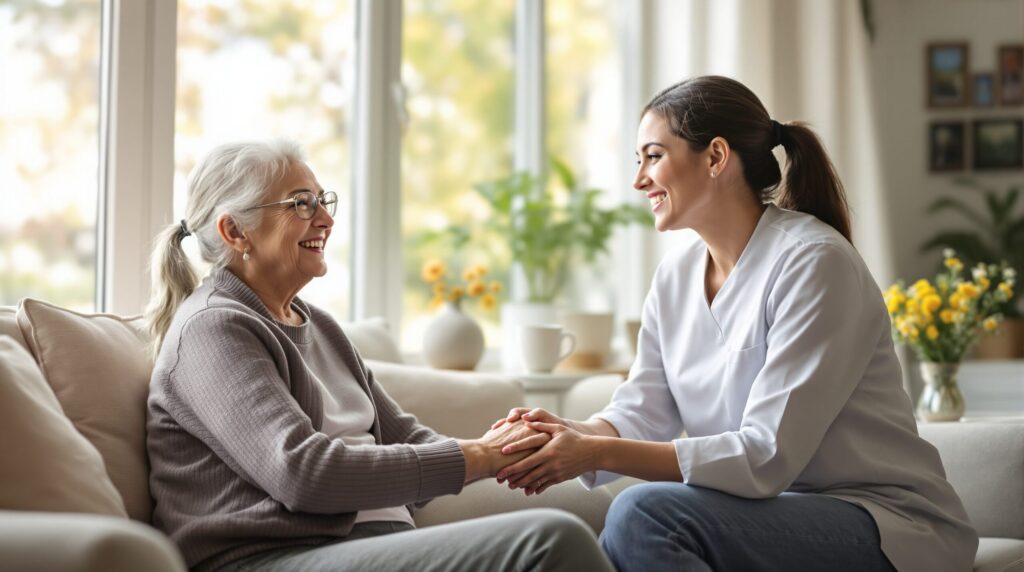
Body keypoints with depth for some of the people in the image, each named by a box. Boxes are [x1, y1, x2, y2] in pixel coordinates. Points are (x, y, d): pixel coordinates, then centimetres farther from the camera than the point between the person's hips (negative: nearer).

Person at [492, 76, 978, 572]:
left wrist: (598, 453, -27)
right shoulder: (677, 270, 7)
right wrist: (575, 435, -20)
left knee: (645, 512, -27)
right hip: (779, 514, 7)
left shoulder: (812, 262, -17)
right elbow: (641, 413, 3)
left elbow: (767, 456, -23)